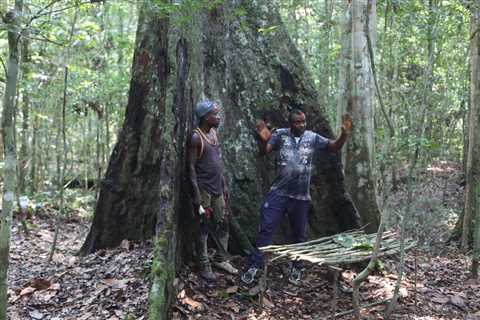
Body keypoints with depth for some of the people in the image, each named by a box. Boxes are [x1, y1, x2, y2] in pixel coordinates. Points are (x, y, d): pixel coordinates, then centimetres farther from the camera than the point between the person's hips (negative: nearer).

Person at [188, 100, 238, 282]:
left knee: (223, 223, 12)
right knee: (203, 228, 2)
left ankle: (221, 259, 25)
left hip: (217, 188, 8)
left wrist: (224, 185, 15)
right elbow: (191, 167, -16)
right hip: (203, 190, -8)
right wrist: (197, 195, -19)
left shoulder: (214, 133, 10)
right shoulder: (196, 137, -14)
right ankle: (204, 266, 12)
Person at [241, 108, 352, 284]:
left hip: (301, 196, 2)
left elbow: (335, 147, 0)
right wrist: (263, 139, -37)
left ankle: (296, 268, 31)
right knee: (266, 228, -1)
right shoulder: (280, 134, -4)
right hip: (278, 192, -1)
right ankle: (254, 266, 8)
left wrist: (344, 134, -20)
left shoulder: (312, 137, 1)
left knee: (298, 234, 14)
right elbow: (264, 150, -14)